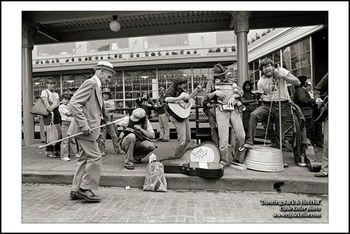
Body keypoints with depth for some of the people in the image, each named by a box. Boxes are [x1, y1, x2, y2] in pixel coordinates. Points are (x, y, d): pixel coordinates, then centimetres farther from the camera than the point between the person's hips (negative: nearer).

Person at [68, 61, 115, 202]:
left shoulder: (96, 86, 20)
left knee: (85, 159, 13)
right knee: (95, 157, -6)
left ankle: (76, 190, 21)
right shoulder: (90, 83, -11)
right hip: (85, 129, -10)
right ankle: (85, 189, 6)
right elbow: (73, 103, -20)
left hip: (89, 128, 10)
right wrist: (84, 125, -24)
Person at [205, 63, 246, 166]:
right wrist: (215, 92, -7)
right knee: (223, 137, -7)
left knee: (241, 135, -5)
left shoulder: (232, 83, 22)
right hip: (221, 111, -2)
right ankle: (224, 160, 6)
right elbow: (207, 97, 10)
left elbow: (240, 91, 9)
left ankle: (236, 154, 21)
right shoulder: (214, 84, 18)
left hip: (234, 110, 2)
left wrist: (233, 97, -9)